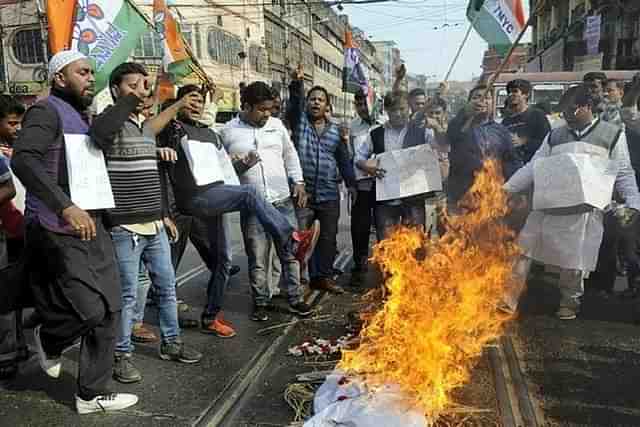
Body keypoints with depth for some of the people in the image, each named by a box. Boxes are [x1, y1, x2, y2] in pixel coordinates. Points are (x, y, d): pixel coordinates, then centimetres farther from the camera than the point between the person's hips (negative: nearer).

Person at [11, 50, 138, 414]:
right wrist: (66, 207, -33)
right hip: (59, 232, -8)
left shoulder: (82, 118, 19)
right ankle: (48, 339, 26)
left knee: (109, 310, 6)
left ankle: (94, 394, 20)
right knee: (90, 311, -10)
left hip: (93, 226, 9)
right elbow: (24, 159, -24)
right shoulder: (47, 111, -8)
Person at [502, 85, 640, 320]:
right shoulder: (554, 137, 15)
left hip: (585, 209, -3)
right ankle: (510, 297, 5)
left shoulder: (613, 134, 8)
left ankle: (569, 302, 22)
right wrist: (505, 189, 5)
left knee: (574, 259, 2)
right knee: (523, 249, -1)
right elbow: (533, 167, 13)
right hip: (547, 205, 3)